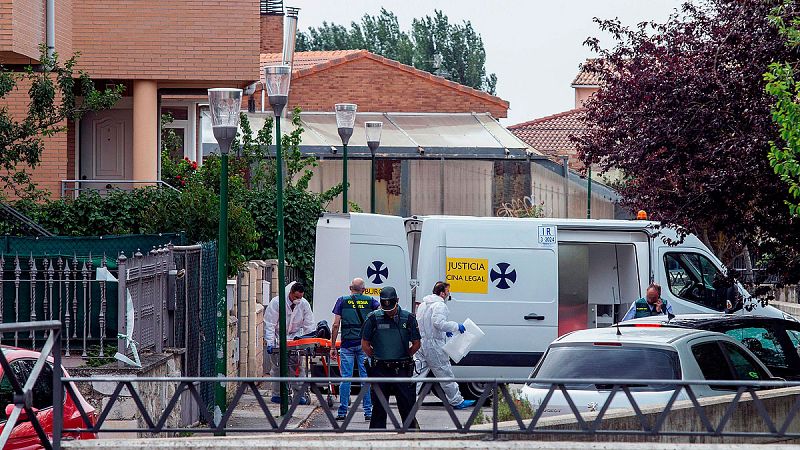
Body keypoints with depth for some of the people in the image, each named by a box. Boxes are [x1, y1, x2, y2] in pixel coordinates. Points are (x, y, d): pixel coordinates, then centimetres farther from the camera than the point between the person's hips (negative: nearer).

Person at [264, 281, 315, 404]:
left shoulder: (304, 304, -5)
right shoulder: (276, 302, -16)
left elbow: (309, 325, -1)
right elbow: (269, 324, -15)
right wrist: (270, 342, -22)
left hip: (294, 337, 3)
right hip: (277, 337, -3)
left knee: (298, 366, -3)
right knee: (278, 366, -5)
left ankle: (299, 394, 1)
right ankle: (276, 395, 2)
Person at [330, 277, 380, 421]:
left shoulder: (342, 301, 4)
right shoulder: (370, 301, 7)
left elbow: (336, 325, 0)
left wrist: (333, 347, 2)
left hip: (347, 344, -1)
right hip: (365, 344, 1)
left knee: (346, 378, 1)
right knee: (366, 378, 4)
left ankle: (342, 412, -1)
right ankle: (368, 412, 3)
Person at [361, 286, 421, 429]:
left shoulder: (408, 318, 2)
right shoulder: (374, 318, 1)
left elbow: (416, 344, 10)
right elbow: (365, 344, 7)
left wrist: (403, 357, 6)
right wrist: (376, 358, 4)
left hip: (401, 369, 0)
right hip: (380, 369, 0)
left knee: (407, 405, 2)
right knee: (379, 407, 4)